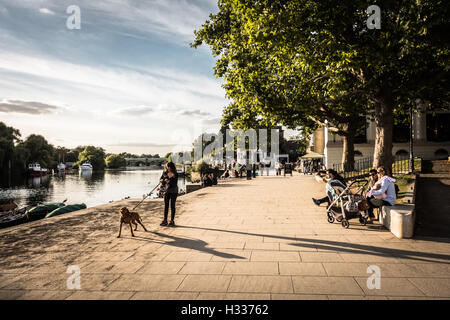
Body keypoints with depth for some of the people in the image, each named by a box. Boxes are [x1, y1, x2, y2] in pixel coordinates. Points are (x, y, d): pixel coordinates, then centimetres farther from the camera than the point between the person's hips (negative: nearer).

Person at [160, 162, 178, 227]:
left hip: (173, 191, -4)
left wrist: (169, 181, -30)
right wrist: (163, 180, -11)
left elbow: (175, 184, -14)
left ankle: (172, 221, 10)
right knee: (166, 206, 6)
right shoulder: (165, 173, 1)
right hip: (166, 190, 4)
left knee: (172, 206, 2)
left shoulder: (175, 174, -12)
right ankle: (165, 221, 13)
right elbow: (161, 179, 11)